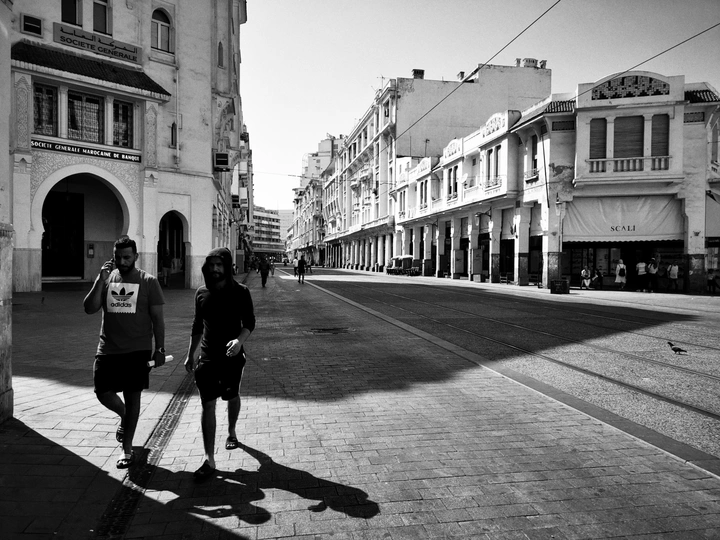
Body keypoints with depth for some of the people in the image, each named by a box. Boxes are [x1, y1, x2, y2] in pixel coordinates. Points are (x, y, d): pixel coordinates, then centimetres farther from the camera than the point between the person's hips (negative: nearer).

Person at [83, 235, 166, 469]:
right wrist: (101, 280, -15)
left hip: (137, 350, -3)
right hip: (107, 349, 3)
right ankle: (125, 417, 38)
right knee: (103, 393, 5)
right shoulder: (106, 279, 5)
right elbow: (89, 308, -5)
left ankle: (127, 449, 16)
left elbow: (157, 318, -2)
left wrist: (159, 348, -6)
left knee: (132, 397, 4)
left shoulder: (148, 281, -3)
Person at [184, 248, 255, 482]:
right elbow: (197, 326, 13)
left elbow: (249, 322, -8)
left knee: (232, 397, 18)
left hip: (232, 355, -2)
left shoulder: (240, 292, -7)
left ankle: (231, 432, 47)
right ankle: (209, 460, 0)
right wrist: (190, 354, 15)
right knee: (207, 405, -3)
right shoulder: (201, 293, 3)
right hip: (207, 356, 2)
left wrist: (239, 340, -28)